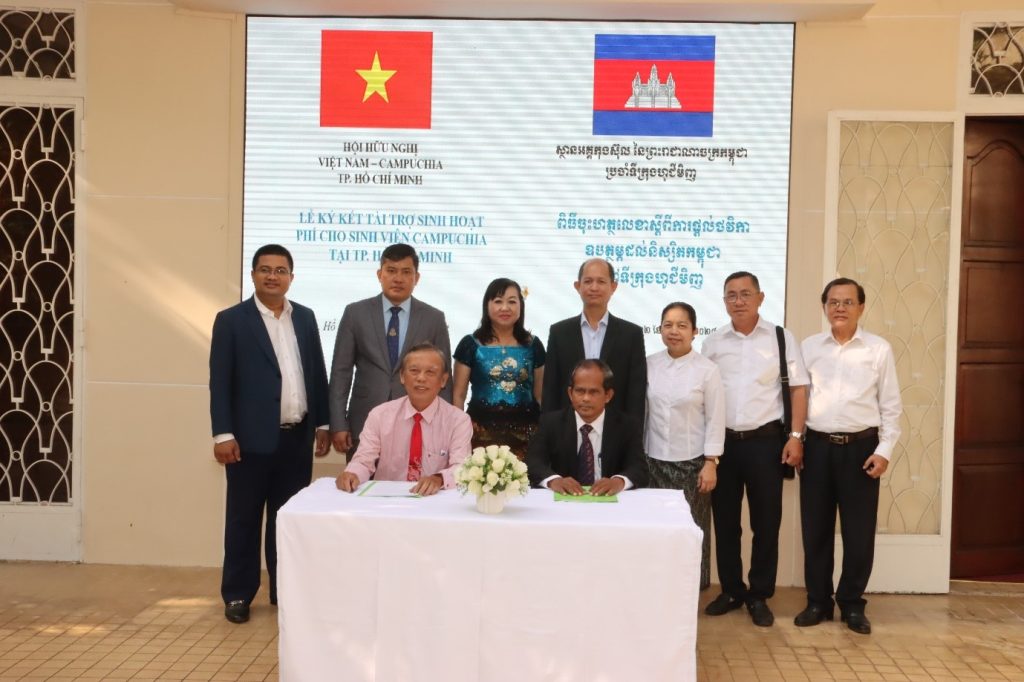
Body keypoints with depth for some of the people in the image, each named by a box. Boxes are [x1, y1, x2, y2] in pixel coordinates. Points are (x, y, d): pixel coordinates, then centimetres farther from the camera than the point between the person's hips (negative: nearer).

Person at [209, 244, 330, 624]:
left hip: (297, 438, 4)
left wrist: (323, 423, 9)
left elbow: (317, 373, 13)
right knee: (244, 520, 6)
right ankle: (238, 594, 18)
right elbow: (220, 381, -7)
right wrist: (222, 434, -12)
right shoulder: (231, 320, -3)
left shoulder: (305, 317, 10)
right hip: (252, 439, -4)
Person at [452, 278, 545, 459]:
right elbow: (458, 395, 5)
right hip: (481, 433, -1)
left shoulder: (533, 345, 9)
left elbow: (540, 395, 14)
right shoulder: (470, 344, 3)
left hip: (525, 434, 2)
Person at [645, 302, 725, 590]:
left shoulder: (708, 369, -5)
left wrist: (710, 463, -8)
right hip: (654, 461, 2)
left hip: (692, 462, -2)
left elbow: (715, 419, -4)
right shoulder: (649, 365, 2)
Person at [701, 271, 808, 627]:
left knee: (766, 522, 4)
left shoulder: (780, 338, 0)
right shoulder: (712, 342, 6)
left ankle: (759, 596, 18)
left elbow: (798, 388, 0)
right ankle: (731, 590, 24)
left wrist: (796, 436, -8)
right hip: (723, 441, 2)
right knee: (725, 522, 9)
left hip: (765, 441, -2)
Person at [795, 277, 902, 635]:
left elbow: (891, 405, 1)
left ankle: (852, 604, 20)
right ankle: (818, 601, 20)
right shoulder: (808, 347, 5)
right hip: (817, 446, 2)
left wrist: (884, 450, -5)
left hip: (861, 447, -1)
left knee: (859, 531, 4)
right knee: (815, 528, 7)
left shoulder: (879, 348, 0)